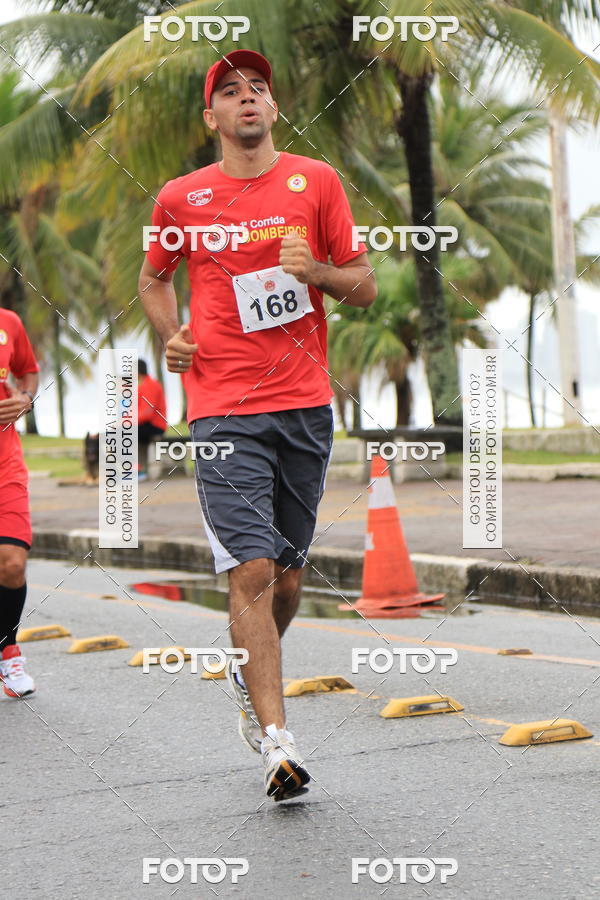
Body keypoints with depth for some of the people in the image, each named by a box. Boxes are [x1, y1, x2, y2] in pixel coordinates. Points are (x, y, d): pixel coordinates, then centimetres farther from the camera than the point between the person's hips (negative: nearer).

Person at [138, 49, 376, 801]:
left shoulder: (316, 182, 6)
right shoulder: (181, 198, 6)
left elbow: (365, 288, 9)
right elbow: (153, 277, 25)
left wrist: (313, 271, -11)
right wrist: (171, 336, 6)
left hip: (305, 406, 2)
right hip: (223, 410, -2)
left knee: (287, 573, 11)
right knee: (252, 571, -13)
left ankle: (250, 678, 39)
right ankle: (275, 741, -13)